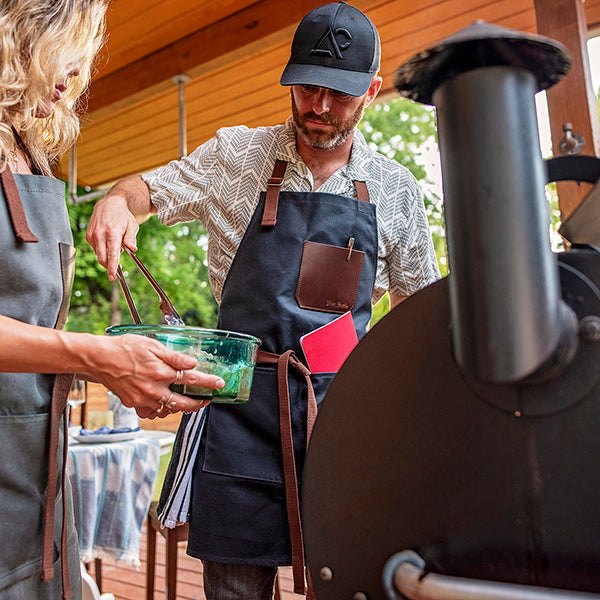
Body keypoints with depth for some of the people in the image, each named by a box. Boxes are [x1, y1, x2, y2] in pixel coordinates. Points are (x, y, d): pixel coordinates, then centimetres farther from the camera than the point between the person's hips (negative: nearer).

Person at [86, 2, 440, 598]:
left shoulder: (395, 188, 7)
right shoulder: (238, 154, 3)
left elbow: (417, 299, 15)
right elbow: (153, 187, 10)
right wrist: (117, 201, -14)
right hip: (243, 399, -1)